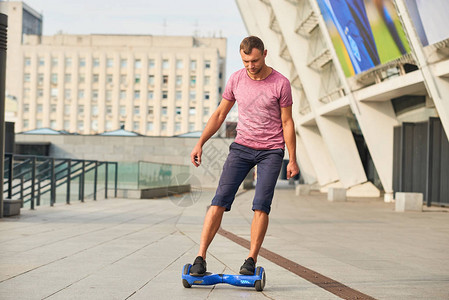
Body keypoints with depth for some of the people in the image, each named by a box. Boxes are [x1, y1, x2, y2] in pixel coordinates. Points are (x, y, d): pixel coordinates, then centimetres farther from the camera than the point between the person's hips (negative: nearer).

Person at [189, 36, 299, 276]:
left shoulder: (281, 84, -6)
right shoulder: (236, 80, 2)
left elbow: (287, 123, -1)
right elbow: (220, 114, 11)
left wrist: (292, 160, -3)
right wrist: (200, 144, 5)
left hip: (271, 151, -2)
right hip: (241, 147, 2)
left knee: (261, 205, -10)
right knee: (220, 200, -9)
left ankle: (251, 260, -2)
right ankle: (200, 257, -10)